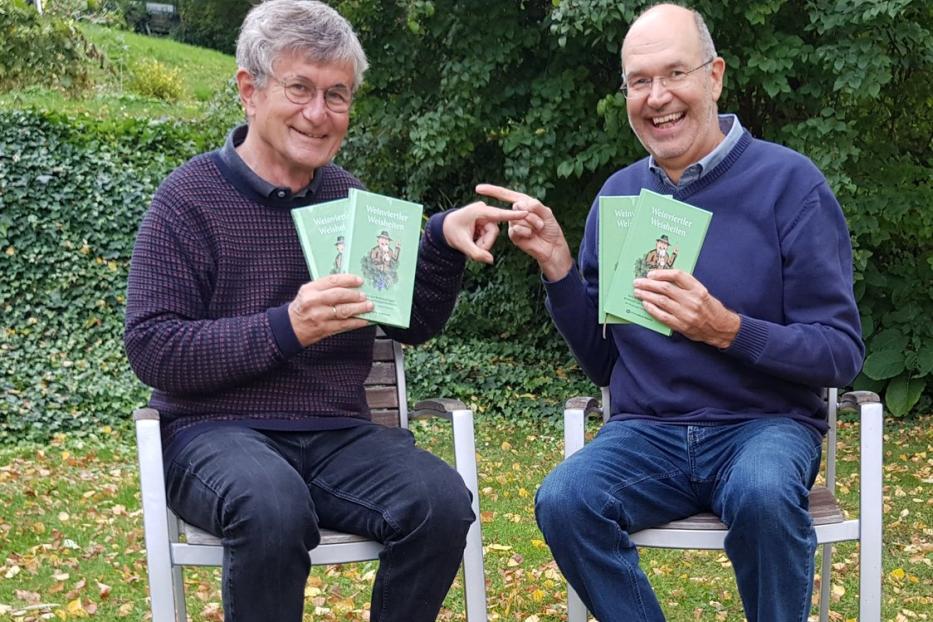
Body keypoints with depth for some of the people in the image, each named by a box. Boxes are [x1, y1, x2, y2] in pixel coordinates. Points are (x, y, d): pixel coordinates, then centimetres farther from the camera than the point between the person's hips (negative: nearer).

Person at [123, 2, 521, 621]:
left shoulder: (349, 197, 12)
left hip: (337, 433, 4)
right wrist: (284, 329, -23)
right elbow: (150, 348, -11)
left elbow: (413, 326, 14)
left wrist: (443, 243, -5)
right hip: (218, 430, -4)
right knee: (274, 506, -36)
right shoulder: (190, 198, -4)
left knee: (442, 501, -23)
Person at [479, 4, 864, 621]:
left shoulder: (789, 182, -6)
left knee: (762, 493, -36)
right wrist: (558, 266, -4)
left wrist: (727, 330, -24)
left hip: (765, 424, -3)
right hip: (647, 432, 3)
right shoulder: (618, 195, 7)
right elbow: (601, 361, 11)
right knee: (562, 500, -27)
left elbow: (842, 351, -8)